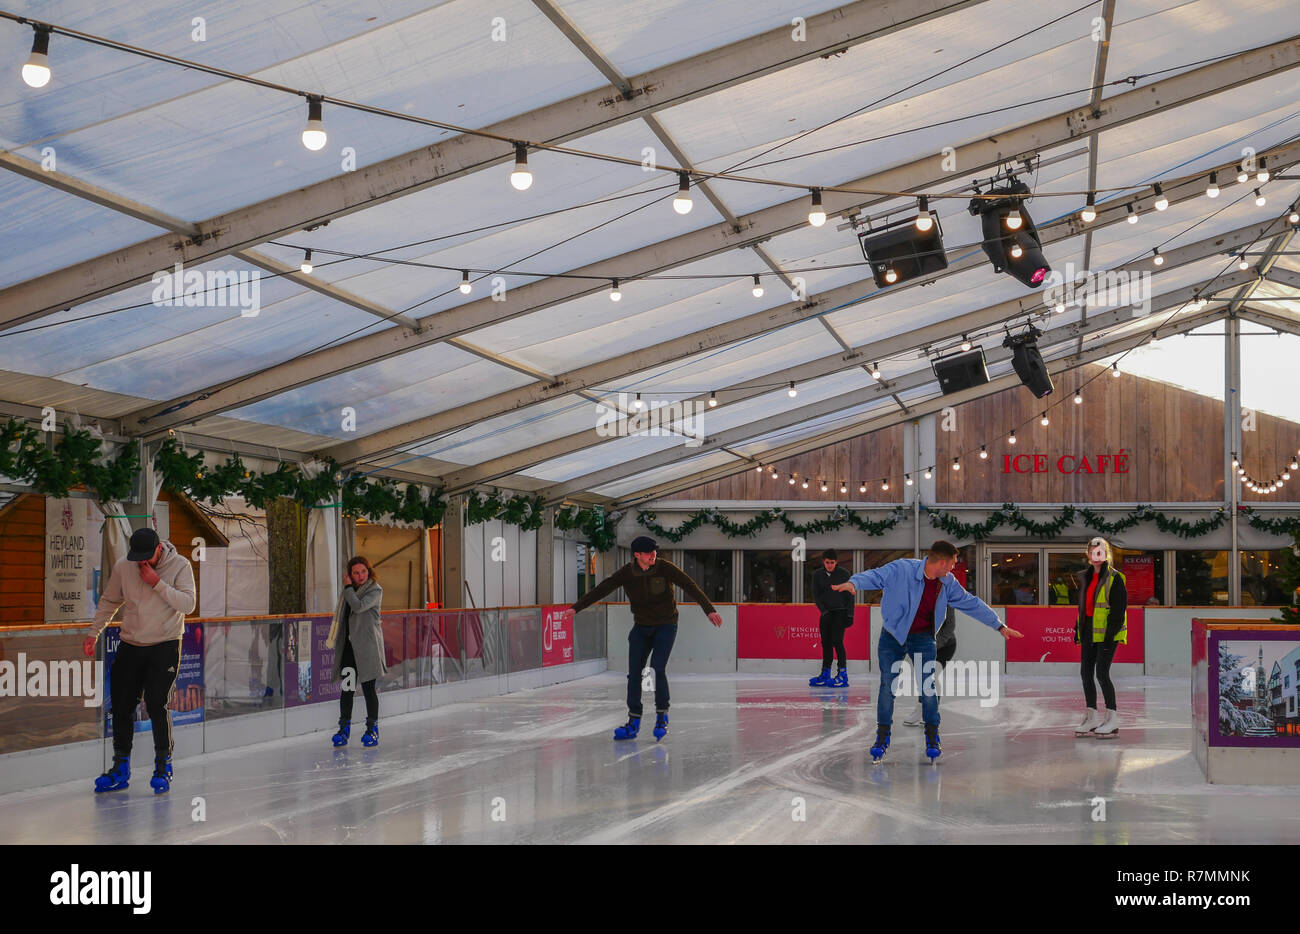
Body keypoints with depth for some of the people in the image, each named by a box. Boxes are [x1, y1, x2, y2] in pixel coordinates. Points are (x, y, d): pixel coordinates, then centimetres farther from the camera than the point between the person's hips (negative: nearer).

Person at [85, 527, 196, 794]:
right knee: (121, 704, 4)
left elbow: (188, 604, -19)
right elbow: (109, 601, 14)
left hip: (165, 646, -3)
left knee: (157, 703, -13)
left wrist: (157, 583, -23)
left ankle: (163, 766, 2)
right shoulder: (122, 567, -2)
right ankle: (120, 769, 18)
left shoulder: (180, 565, -9)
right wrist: (94, 632, 9)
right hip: (130, 646, 4)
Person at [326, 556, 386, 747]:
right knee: (346, 687, 3)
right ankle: (344, 728, 11)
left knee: (368, 687, 0)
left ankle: (372, 728, 11)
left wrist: (348, 588, -10)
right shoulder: (348, 591, 14)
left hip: (367, 645, -5)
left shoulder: (375, 591, -5)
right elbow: (340, 615, 24)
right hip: (349, 645, 5)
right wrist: (333, 637, 19)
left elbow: (358, 606, -21)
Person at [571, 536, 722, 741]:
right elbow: (600, 590, -8)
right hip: (641, 627, 3)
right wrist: (575, 608, -15)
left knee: (657, 669, -17)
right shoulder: (626, 574, -8)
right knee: (634, 673, -2)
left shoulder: (665, 568, -14)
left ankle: (662, 716, 0)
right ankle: (633, 723, 7)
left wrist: (709, 610, -26)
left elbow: (690, 587, -17)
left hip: (666, 626, -3)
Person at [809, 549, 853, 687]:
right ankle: (825, 675, 10)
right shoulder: (817, 575, 2)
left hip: (840, 612, -4)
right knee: (825, 643, 5)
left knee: (837, 641, -14)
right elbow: (816, 595, 2)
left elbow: (849, 596, -1)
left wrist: (850, 615, -5)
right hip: (825, 613, 4)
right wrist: (824, 611, -10)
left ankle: (843, 674, -11)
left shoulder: (844, 574, -5)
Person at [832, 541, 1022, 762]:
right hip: (892, 636, -3)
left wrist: (1000, 626, 14)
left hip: (923, 638, 3)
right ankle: (882, 735, 14)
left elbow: (971, 603, 8)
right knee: (887, 686, -2)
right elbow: (876, 576, -28)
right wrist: (853, 583, -49)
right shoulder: (902, 569, -19)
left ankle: (932, 736, 12)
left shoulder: (947, 584, -2)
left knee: (928, 686, -5)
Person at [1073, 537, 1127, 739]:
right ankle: (1091, 718, 17)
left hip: (1106, 633, -8)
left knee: (1101, 673, -10)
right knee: (1086, 672, 8)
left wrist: (1110, 634, -18)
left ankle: (1112, 719, 0)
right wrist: (1078, 629, 17)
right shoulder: (1085, 577, 14)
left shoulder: (1114, 578, -9)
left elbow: (1119, 609, -14)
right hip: (1089, 632, 8)